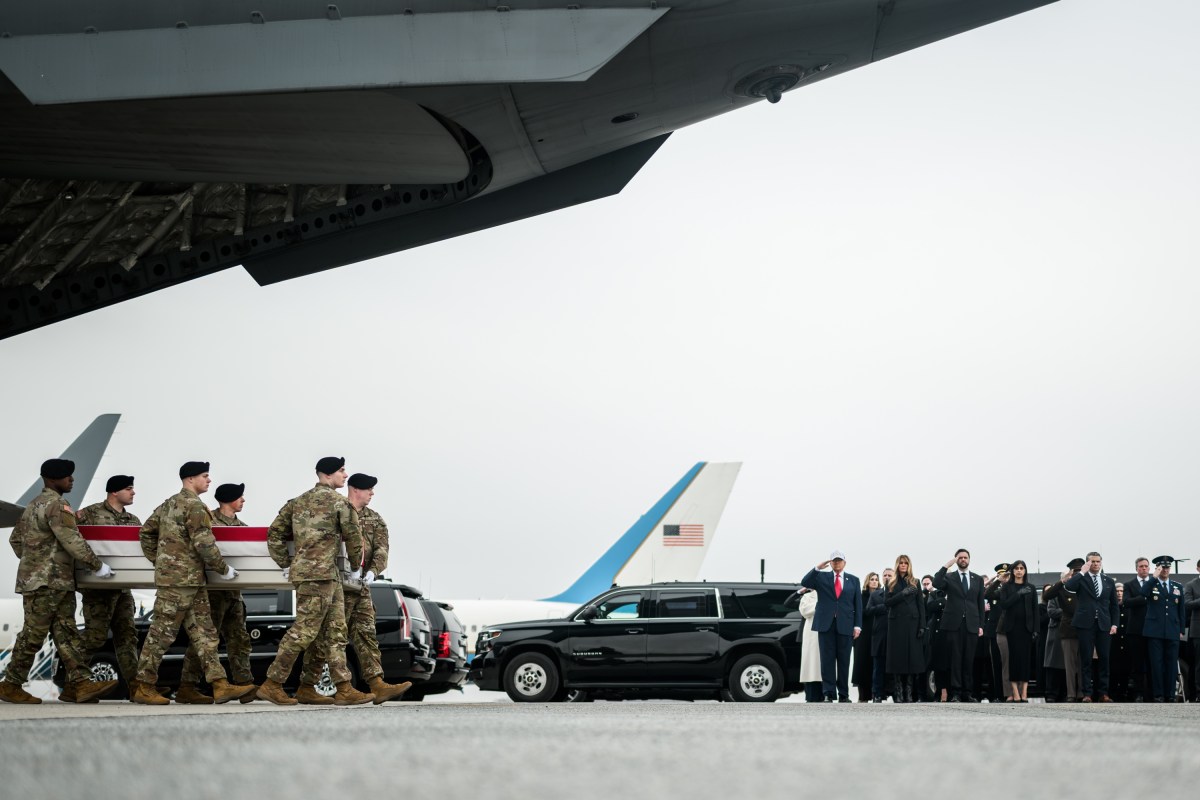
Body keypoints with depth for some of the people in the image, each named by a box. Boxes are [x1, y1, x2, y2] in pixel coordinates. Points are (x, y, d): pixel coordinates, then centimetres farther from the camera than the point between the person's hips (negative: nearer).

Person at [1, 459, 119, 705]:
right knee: (33, 634, -4)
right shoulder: (57, 505, -13)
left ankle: (81, 683, -3)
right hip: (46, 582, -10)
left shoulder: (34, 505, 19)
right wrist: (97, 565, -13)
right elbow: (72, 540, -19)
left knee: (67, 634, 3)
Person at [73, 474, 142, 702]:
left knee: (126, 634, 6)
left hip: (123, 587, 7)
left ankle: (134, 684, 6)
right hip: (99, 586, -7)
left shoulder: (133, 521, 16)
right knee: (94, 635, -8)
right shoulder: (91, 513, -4)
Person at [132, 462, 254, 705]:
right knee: (162, 632, -4)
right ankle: (144, 687, 0)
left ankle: (220, 685, 3)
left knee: (204, 632, 6)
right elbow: (204, 544, -17)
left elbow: (146, 532, 21)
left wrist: (158, 561, 24)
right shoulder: (194, 506, -12)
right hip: (181, 580, -10)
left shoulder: (169, 504, 17)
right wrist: (223, 569, -6)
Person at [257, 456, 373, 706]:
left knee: (335, 631, 9)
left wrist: (285, 564, 16)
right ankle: (272, 684, -5)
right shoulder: (339, 502, -5)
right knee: (304, 630, -7)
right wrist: (356, 567, 12)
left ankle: (344, 689, 8)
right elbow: (353, 537, -2)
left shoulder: (299, 502, 15)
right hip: (320, 572, -9)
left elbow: (274, 533, 12)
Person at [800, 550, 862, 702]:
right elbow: (804, 583, -4)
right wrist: (817, 568, -14)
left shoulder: (853, 580, 12)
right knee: (827, 660, -3)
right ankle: (829, 694, -2)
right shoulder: (822, 577, 11)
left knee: (844, 661, 3)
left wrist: (857, 625, 0)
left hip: (845, 625, 0)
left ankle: (843, 695, 8)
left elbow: (858, 604, 9)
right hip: (826, 624, 0)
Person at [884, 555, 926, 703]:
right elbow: (887, 602, -2)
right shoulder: (892, 584, 10)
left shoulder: (915, 583, 10)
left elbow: (921, 605, 5)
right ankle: (899, 693, 1)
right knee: (898, 657, -2)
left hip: (912, 622, 0)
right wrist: (902, 594, -14)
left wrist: (922, 625, -4)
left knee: (912, 656, -4)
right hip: (897, 623, 0)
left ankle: (909, 693, -2)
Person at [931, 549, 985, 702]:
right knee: (955, 659, -4)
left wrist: (981, 625, 6)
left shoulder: (978, 579, 15)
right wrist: (946, 566, -13)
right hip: (954, 624, -2)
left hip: (971, 624, 2)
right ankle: (955, 693, -4)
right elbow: (936, 583, -14)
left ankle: (966, 693, 7)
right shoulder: (949, 578, 8)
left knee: (968, 660, 2)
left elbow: (980, 603, 13)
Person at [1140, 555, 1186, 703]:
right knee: (1156, 663, -3)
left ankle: (1170, 695, 5)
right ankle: (1158, 695, 0)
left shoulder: (1178, 586, 14)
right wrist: (1154, 577, -16)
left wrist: (1181, 630, 11)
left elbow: (1181, 610, 16)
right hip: (1154, 630, -2)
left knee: (1171, 663, 1)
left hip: (1172, 632, 2)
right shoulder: (1151, 584, 6)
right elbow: (1143, 593, -18)